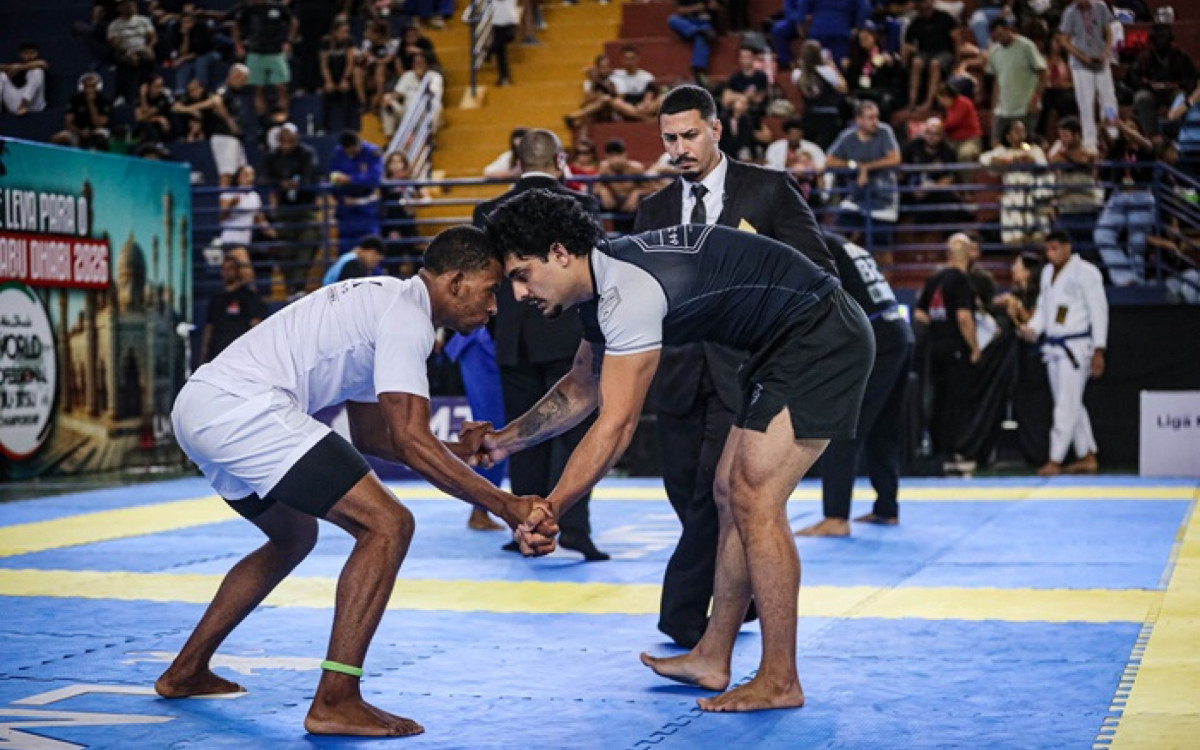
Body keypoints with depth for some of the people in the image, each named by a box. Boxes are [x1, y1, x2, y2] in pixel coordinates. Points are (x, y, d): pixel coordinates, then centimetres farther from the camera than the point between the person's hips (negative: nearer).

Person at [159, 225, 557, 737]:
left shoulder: (380, 302, 23)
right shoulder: (407, 315, -8)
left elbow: (369, 436, 28)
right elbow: (410, 442, -17)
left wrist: (457, 450, 18)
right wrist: (506, 506, -15)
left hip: (198, 408, 11)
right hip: (242, 409, -11)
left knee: (294, 536, 31)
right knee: (388, 526, -11)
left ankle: (186, 673, 38)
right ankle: (335, 702, -12)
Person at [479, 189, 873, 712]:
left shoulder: (628, 291, -25)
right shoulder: (602, 287, 7)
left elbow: (616, 424, -27)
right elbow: (582, 389, 23)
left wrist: (548, 511, -24)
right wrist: (506, 440, 19)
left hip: (822, 338, -10)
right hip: (786, 345, 10)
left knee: (754, 500, -12)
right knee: (732, 491, 12)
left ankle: (779, 681, -5)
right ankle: (712, 659, 19)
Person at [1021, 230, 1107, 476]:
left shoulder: (1086, 272, -10)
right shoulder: (1047, 272, 13)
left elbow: (1099, 312, -11)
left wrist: (1099, 351, -14)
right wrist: (1032, 328, -2)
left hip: (1076, 346, -8)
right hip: (1053, 345, 8)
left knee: (1067, 405, -8)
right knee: (1073, 406, 13)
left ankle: (1055, 460, -8)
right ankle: (1087, 457, 22)